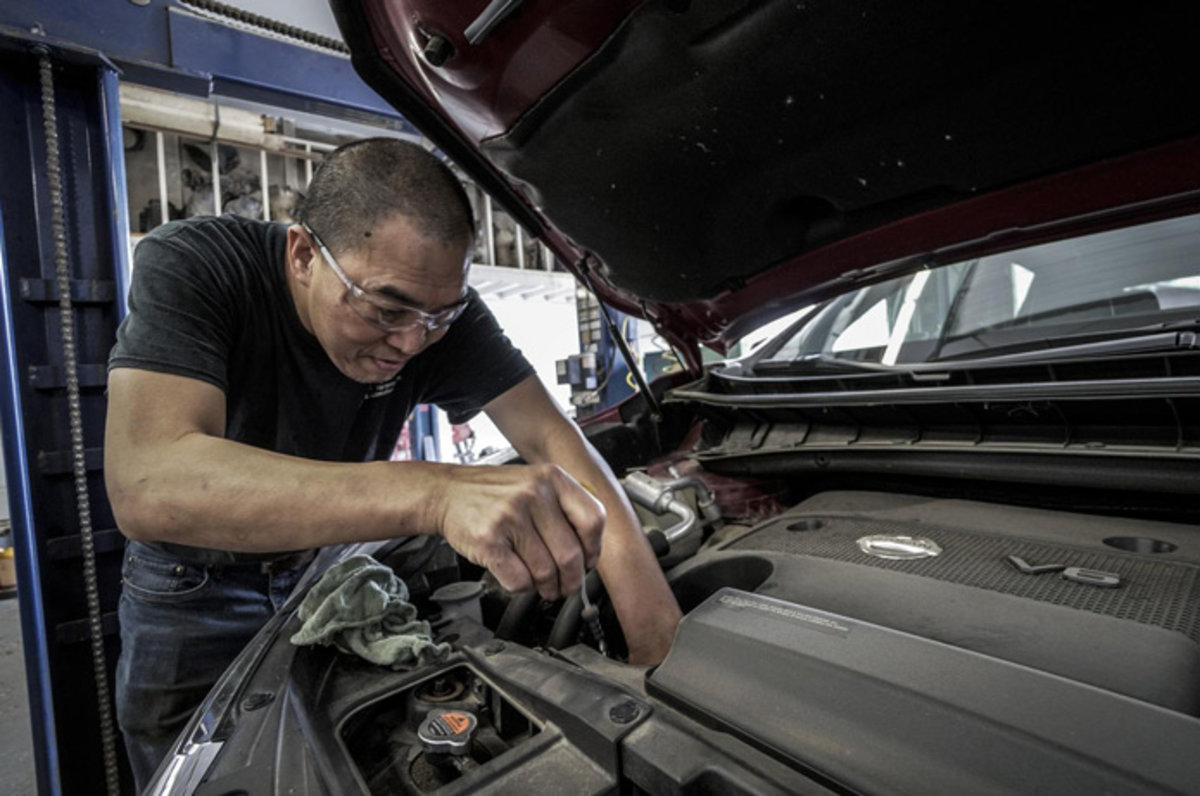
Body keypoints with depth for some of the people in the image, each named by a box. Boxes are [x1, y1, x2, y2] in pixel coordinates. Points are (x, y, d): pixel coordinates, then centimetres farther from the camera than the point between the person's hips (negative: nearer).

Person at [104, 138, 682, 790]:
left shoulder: (434, 302, -22)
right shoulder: (188, 266, -30)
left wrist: (658, 637, -37)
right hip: (193, 587, -1)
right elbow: (147, 488, -45)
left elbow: (551, 437, -28)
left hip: (330, 561, 2)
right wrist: (437, 491, -59)